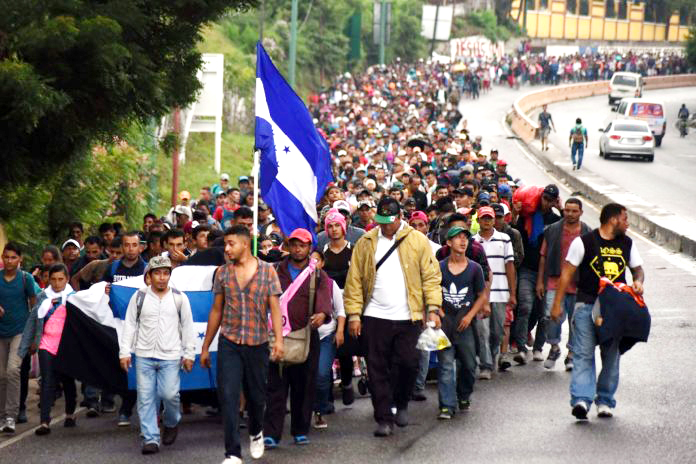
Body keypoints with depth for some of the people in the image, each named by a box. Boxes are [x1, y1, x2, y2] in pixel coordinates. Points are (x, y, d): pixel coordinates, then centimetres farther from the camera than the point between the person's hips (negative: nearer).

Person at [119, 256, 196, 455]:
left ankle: (171, 423, 21)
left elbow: (187, 327, 8)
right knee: (146, 398, -1)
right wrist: (124, 352, 2)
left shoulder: (179, 298, 5)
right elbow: (130, 325, 7)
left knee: (169, 394, -9)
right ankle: (150, 438, 3)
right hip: (144, 356, 1)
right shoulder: (139, 297, 5)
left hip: (171, 356, -1)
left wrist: (189, 354, 5)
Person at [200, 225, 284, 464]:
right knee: (228, 397, -10)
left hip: (258, 343, -1)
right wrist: (205, 347, 12)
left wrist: (279, 339, -17)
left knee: (256, 395, 11)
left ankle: (256, 433, 42)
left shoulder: (267, 271, -1)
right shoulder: (223, 272, 5)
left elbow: (275, 308, -4)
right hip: (229, 343, 1)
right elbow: (216, 310, 11)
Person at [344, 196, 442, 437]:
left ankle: (401, 405, 23)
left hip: (408, 318, -1)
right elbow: (354, 280, 5)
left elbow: (431, 276, 2)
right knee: (378, 369, 1)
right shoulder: (365, 243, 6)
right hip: (375, 317, 1)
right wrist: (354, 313, -2)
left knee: (408, 363, -3)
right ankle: (384, 418, 7)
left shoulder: (418, 241, 3)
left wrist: (433, 308, -7)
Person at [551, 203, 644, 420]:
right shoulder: (584, 242, -3)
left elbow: (637, 269, 23)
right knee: (584, 354, -12)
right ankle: (581, 400, -20)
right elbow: (567, 273, -2)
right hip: (586, 305, -5)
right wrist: (557, 304, -6)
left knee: (611, 356, 7)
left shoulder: (627, 244, 12)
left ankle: (605, 401, 16)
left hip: (615, 307, 5)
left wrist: (638, 282, -2)